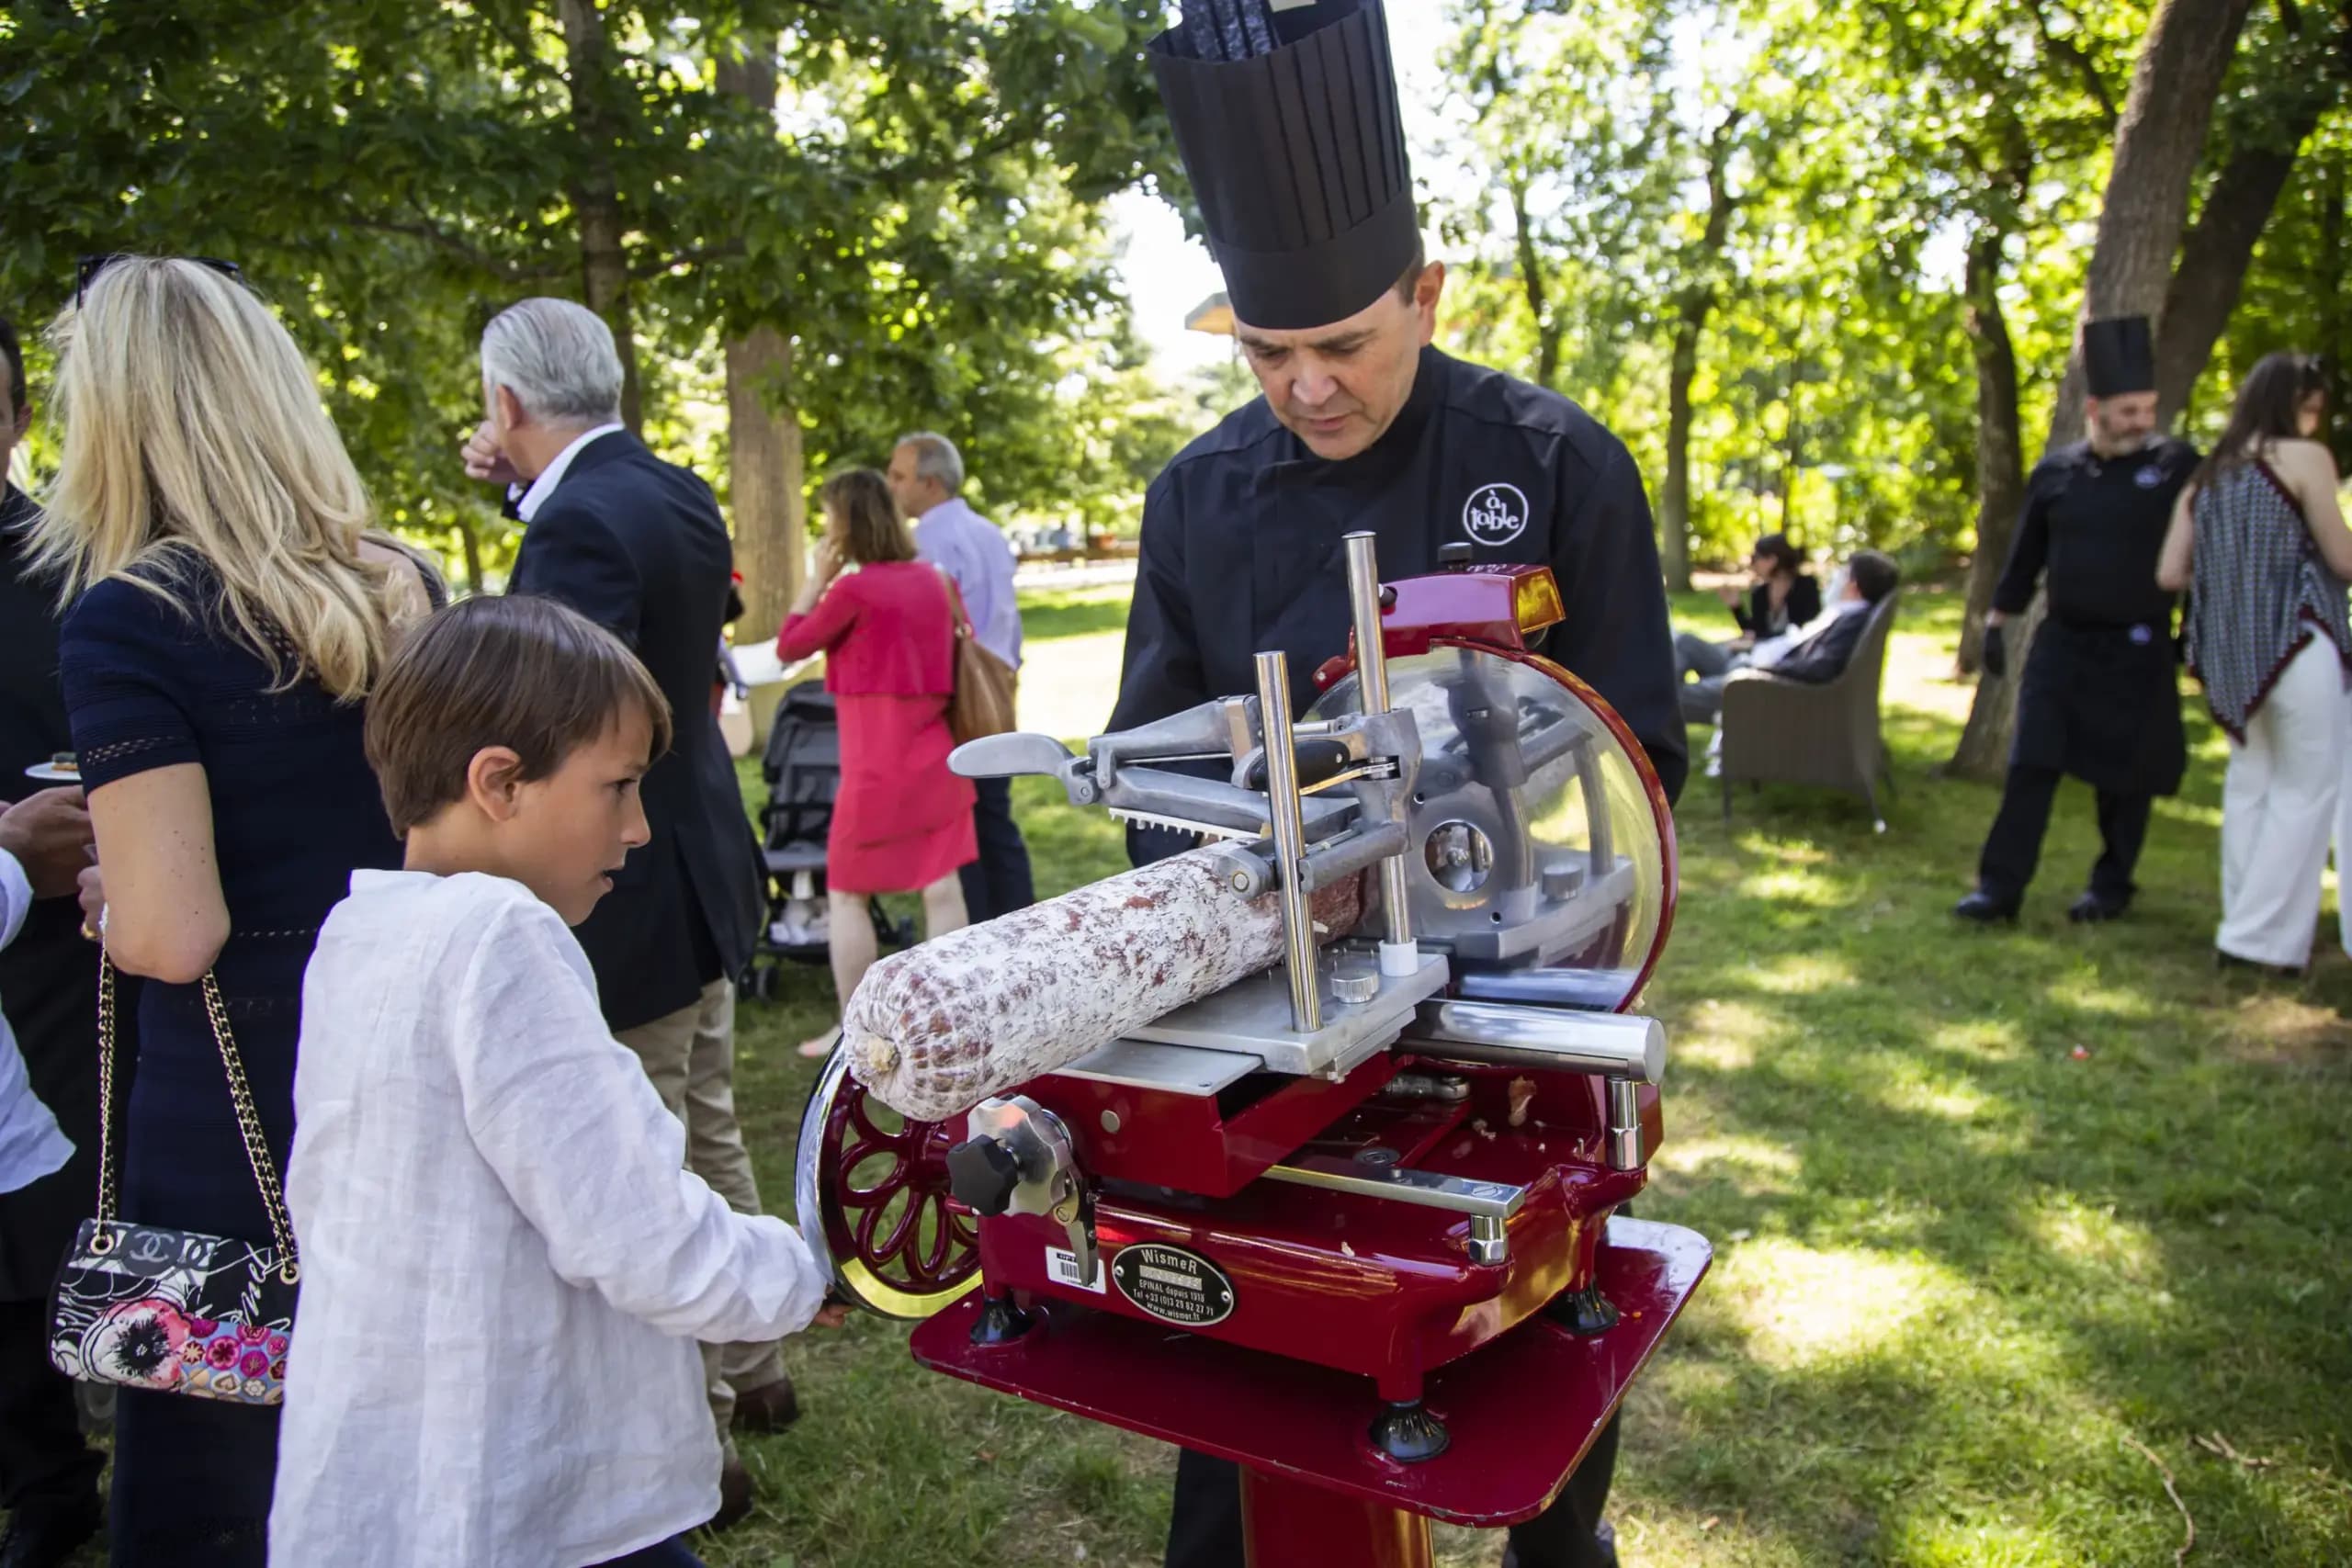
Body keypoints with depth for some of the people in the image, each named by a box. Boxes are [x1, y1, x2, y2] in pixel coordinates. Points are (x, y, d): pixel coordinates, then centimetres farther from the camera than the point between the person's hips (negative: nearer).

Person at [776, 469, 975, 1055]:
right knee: (942, 887, 7)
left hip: (877, 765, -6)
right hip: (935, 758, 6)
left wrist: (817, 577, 1)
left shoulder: (855, 589, -13)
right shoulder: (935, 579, 6)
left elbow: (789, 647, -2)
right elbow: (960, 648, 15)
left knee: (846, 895, 6)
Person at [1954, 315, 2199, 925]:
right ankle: (2000, 887, 4)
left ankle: (2112, 887, 23)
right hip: (2062, 644, 2)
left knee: (2125, 776, 7)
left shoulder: (2177, 465, -4)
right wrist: (1995, 623, 9)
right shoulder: (2054, 473, 3)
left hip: (2138, 650, -2)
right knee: (2030, 767, -1)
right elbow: (2025, 555, 10)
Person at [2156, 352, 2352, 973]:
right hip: (2297, 643, -6)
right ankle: (2264, 938, 1)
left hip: (2228, 652, 6)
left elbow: (2170, 574, 9)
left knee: (2249, 783, 16)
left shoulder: (2205, 476, 12)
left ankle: (2244, 926, 20)